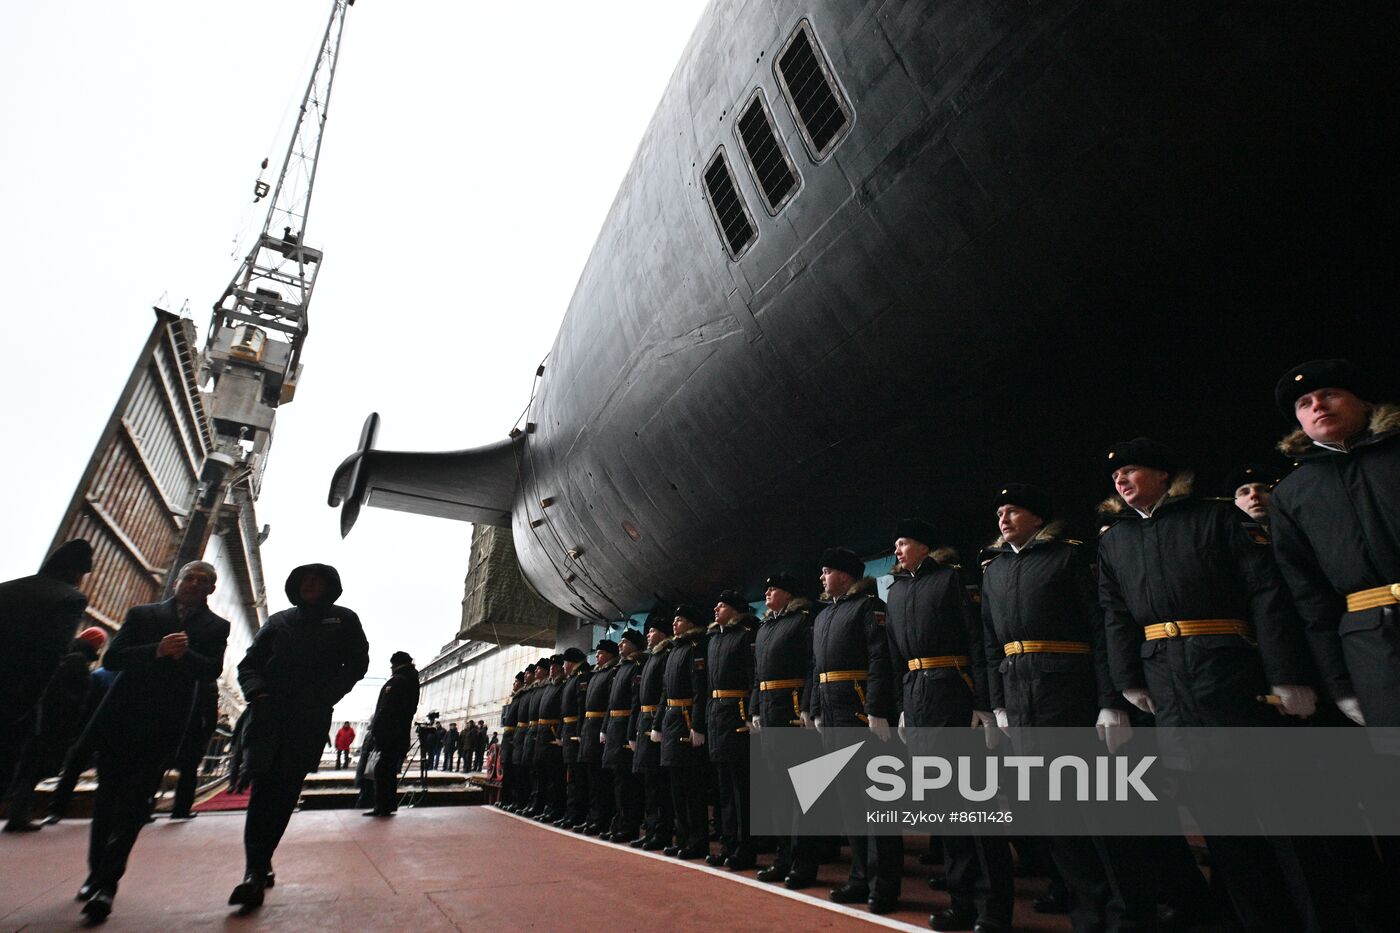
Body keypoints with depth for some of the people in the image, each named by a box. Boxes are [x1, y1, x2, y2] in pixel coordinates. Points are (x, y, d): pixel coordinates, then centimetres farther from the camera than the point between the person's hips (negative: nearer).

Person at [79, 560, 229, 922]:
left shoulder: (216, 626, 8)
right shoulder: (142, 614, 11)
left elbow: (213, 669, -4)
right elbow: (111, 658, 1)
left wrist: (185, 653, -23)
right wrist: (156, 651, -17)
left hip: (165, 724, -2)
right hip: (120, 716, 2)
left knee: (136, 801, -5)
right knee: (108, 796, 11)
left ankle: (106, 881, -1)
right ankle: (97, 872, 26)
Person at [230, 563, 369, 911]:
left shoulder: (343, 619, 10)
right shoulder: (279, 621, 16)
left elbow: (357, 663, 6)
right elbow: (249, 663, 14)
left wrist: (326, 695, -8)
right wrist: (257, 692, -7)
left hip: (311, 717, -2)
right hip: (270, 713, 2)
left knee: (284, 792, -3)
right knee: (264, 788, -6)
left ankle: (257, 868, 6)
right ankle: (256, 869, 0)